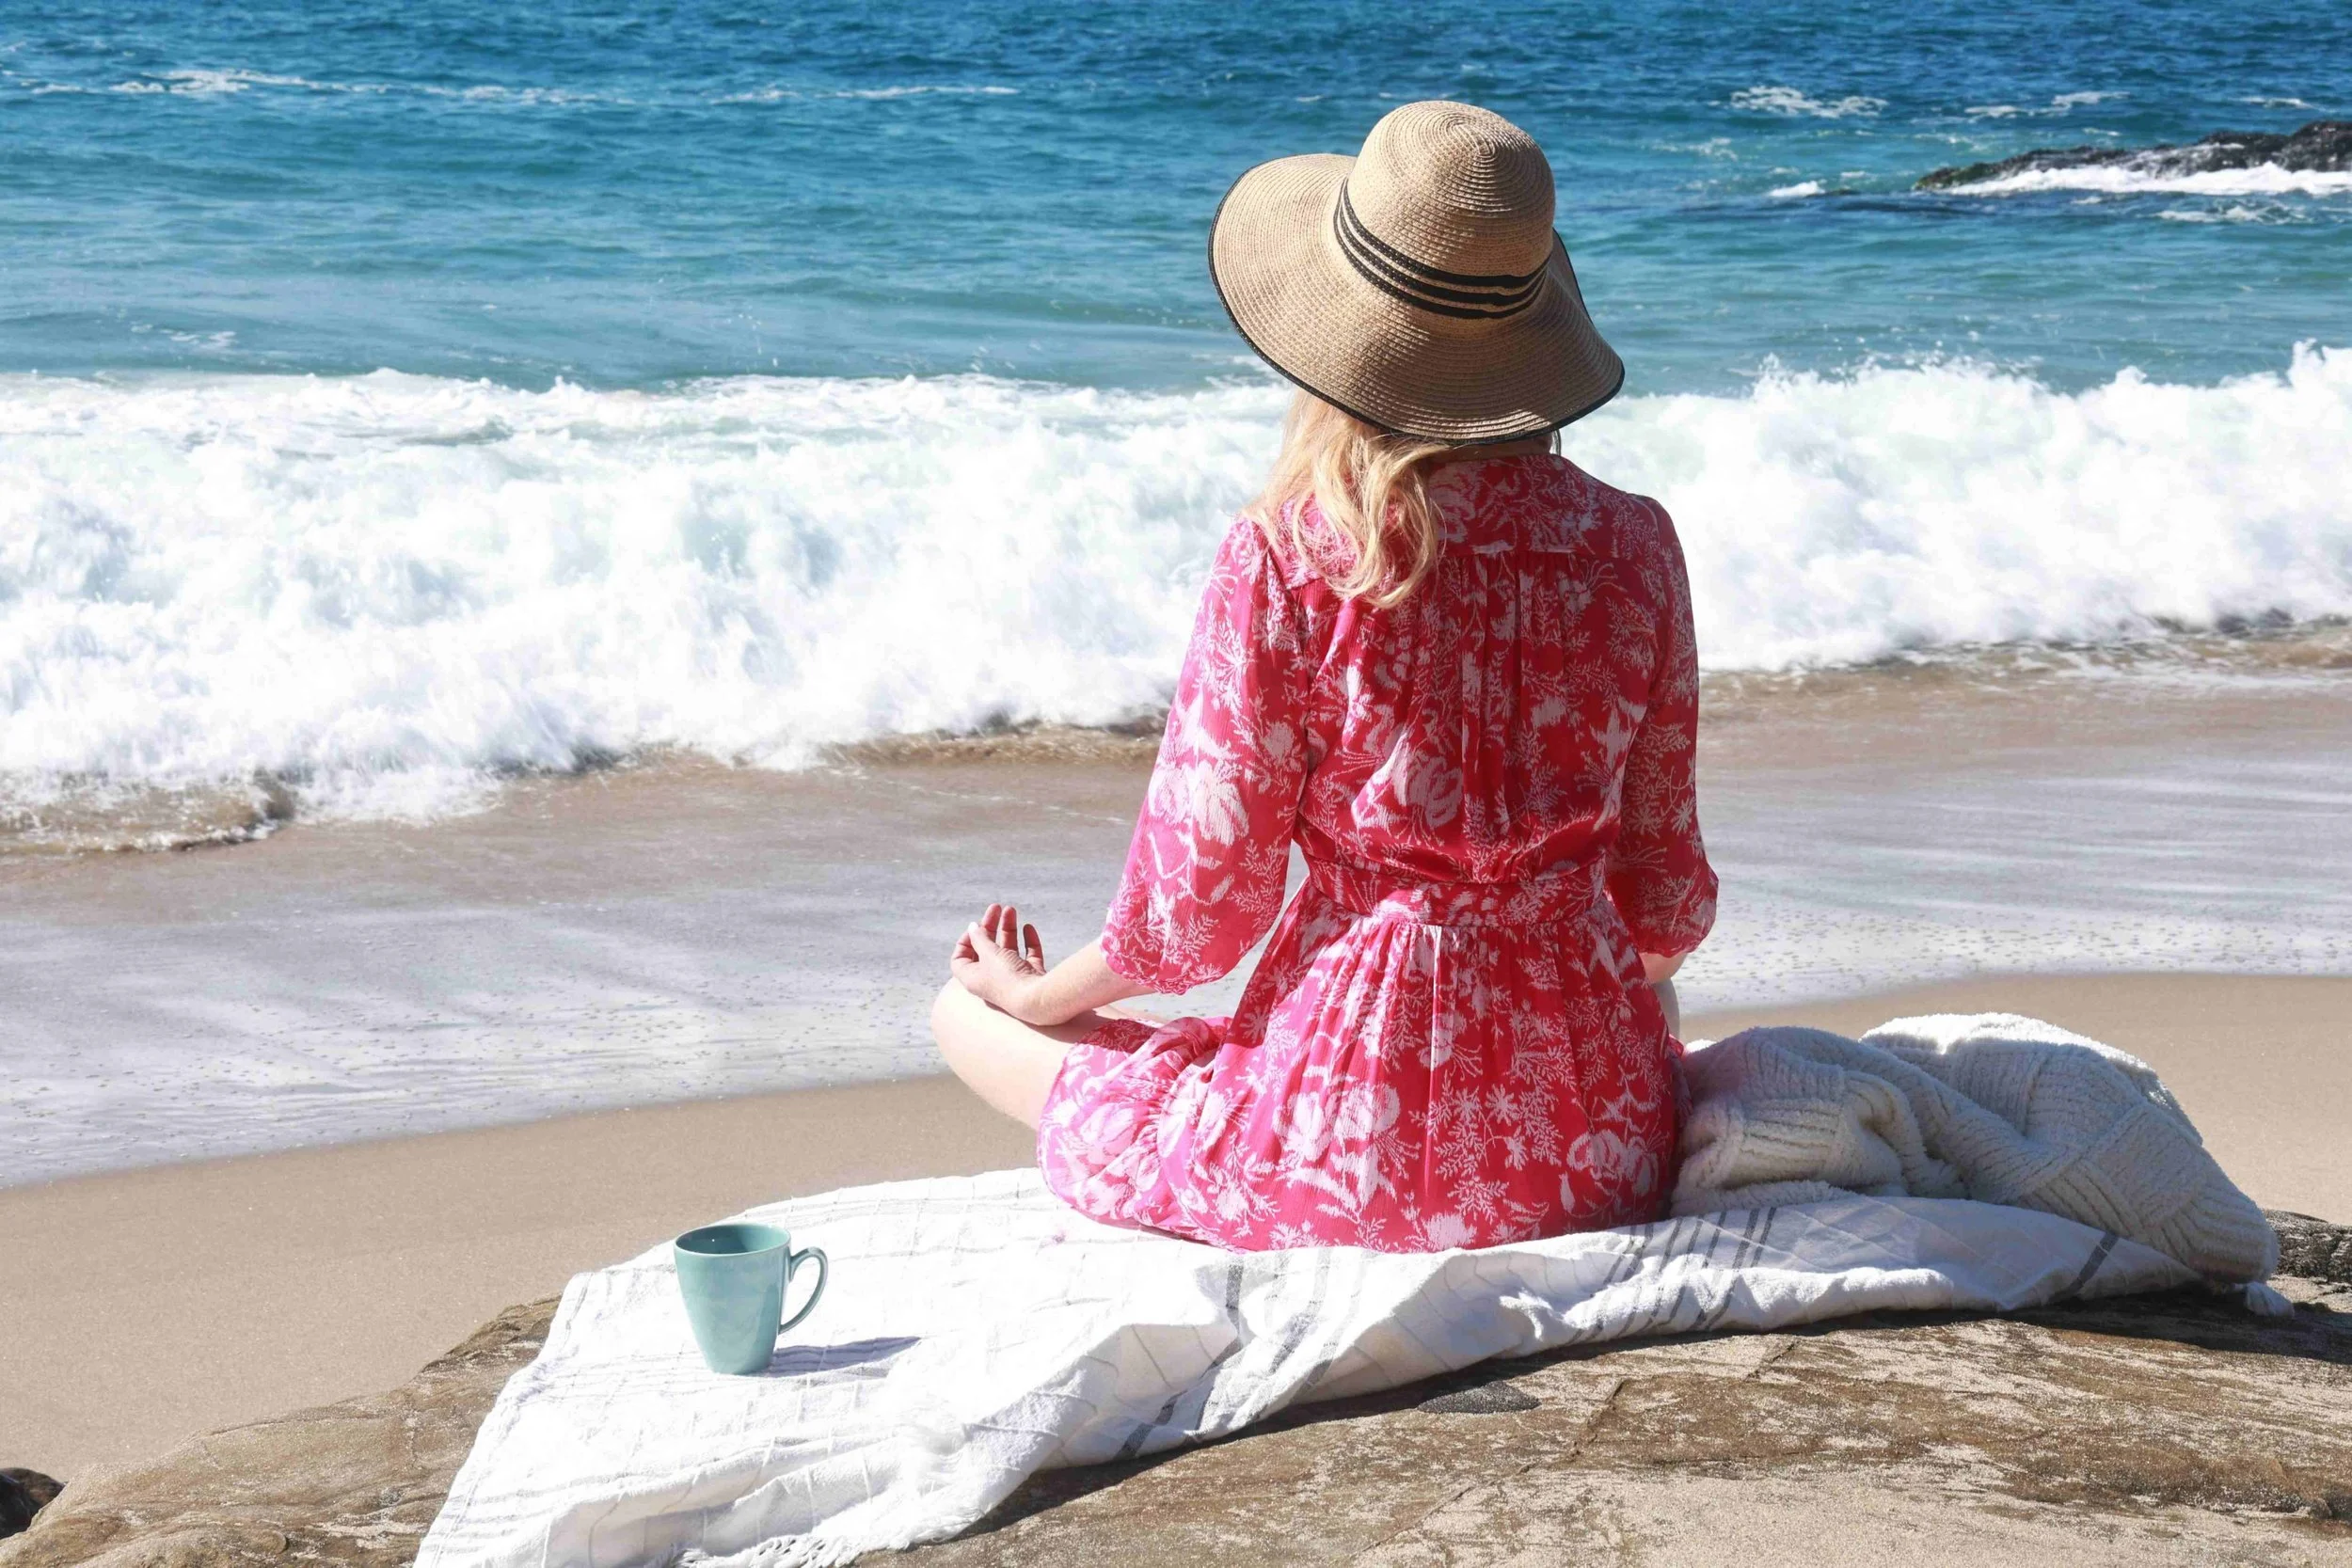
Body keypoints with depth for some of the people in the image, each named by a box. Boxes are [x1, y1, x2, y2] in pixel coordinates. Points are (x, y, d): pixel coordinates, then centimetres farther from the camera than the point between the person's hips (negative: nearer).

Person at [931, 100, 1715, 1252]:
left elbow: (1201, 905, -8)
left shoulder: (1284, 564, -14)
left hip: (1355, 1159, -4)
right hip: (1599, 1149, 4)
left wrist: (1037, 993, 13)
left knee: (965, 1015, 17)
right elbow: (1665, 891, 5)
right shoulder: (1632, 546, -3)